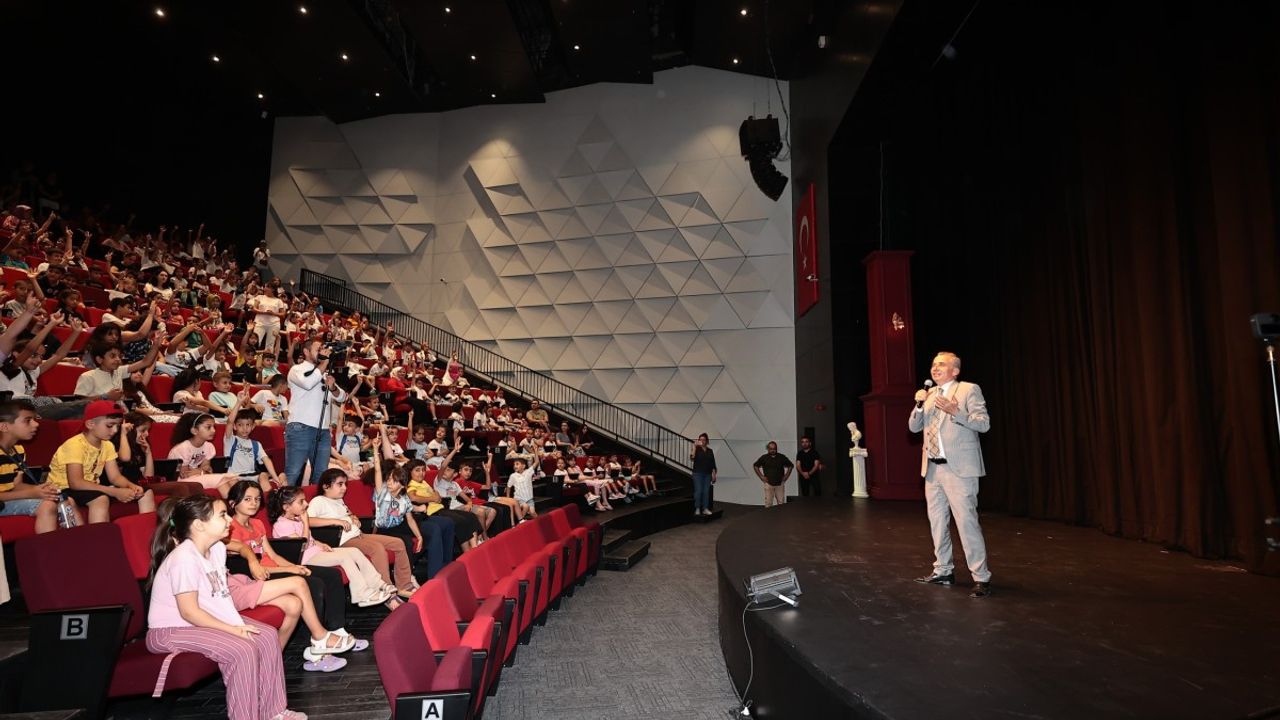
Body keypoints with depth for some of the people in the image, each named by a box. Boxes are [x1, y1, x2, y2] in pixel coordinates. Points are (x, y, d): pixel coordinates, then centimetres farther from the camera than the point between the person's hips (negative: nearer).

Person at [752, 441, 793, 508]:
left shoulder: (781, 457, 3)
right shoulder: (764, 457, 0)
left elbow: (790, 466, 15)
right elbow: (755, 466, 9)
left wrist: (786, 476, 7)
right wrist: (761, 477, 3)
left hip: (780, 484, 1)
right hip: (768, 483, -1)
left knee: (781, 504, 4)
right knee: (768, 504, -3)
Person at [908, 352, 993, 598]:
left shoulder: (969, 390, -2)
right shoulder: (929, 394, 15)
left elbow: (984, 423, -12)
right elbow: (913, 427, 12)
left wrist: (956, 412, -26)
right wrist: (919, 405, -5)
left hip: (959, 468, -7)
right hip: (932, 467, 7)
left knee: (966, 521, -9)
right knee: (937, 521, 13)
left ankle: (981, 577, 0)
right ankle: (943, 571, 26)